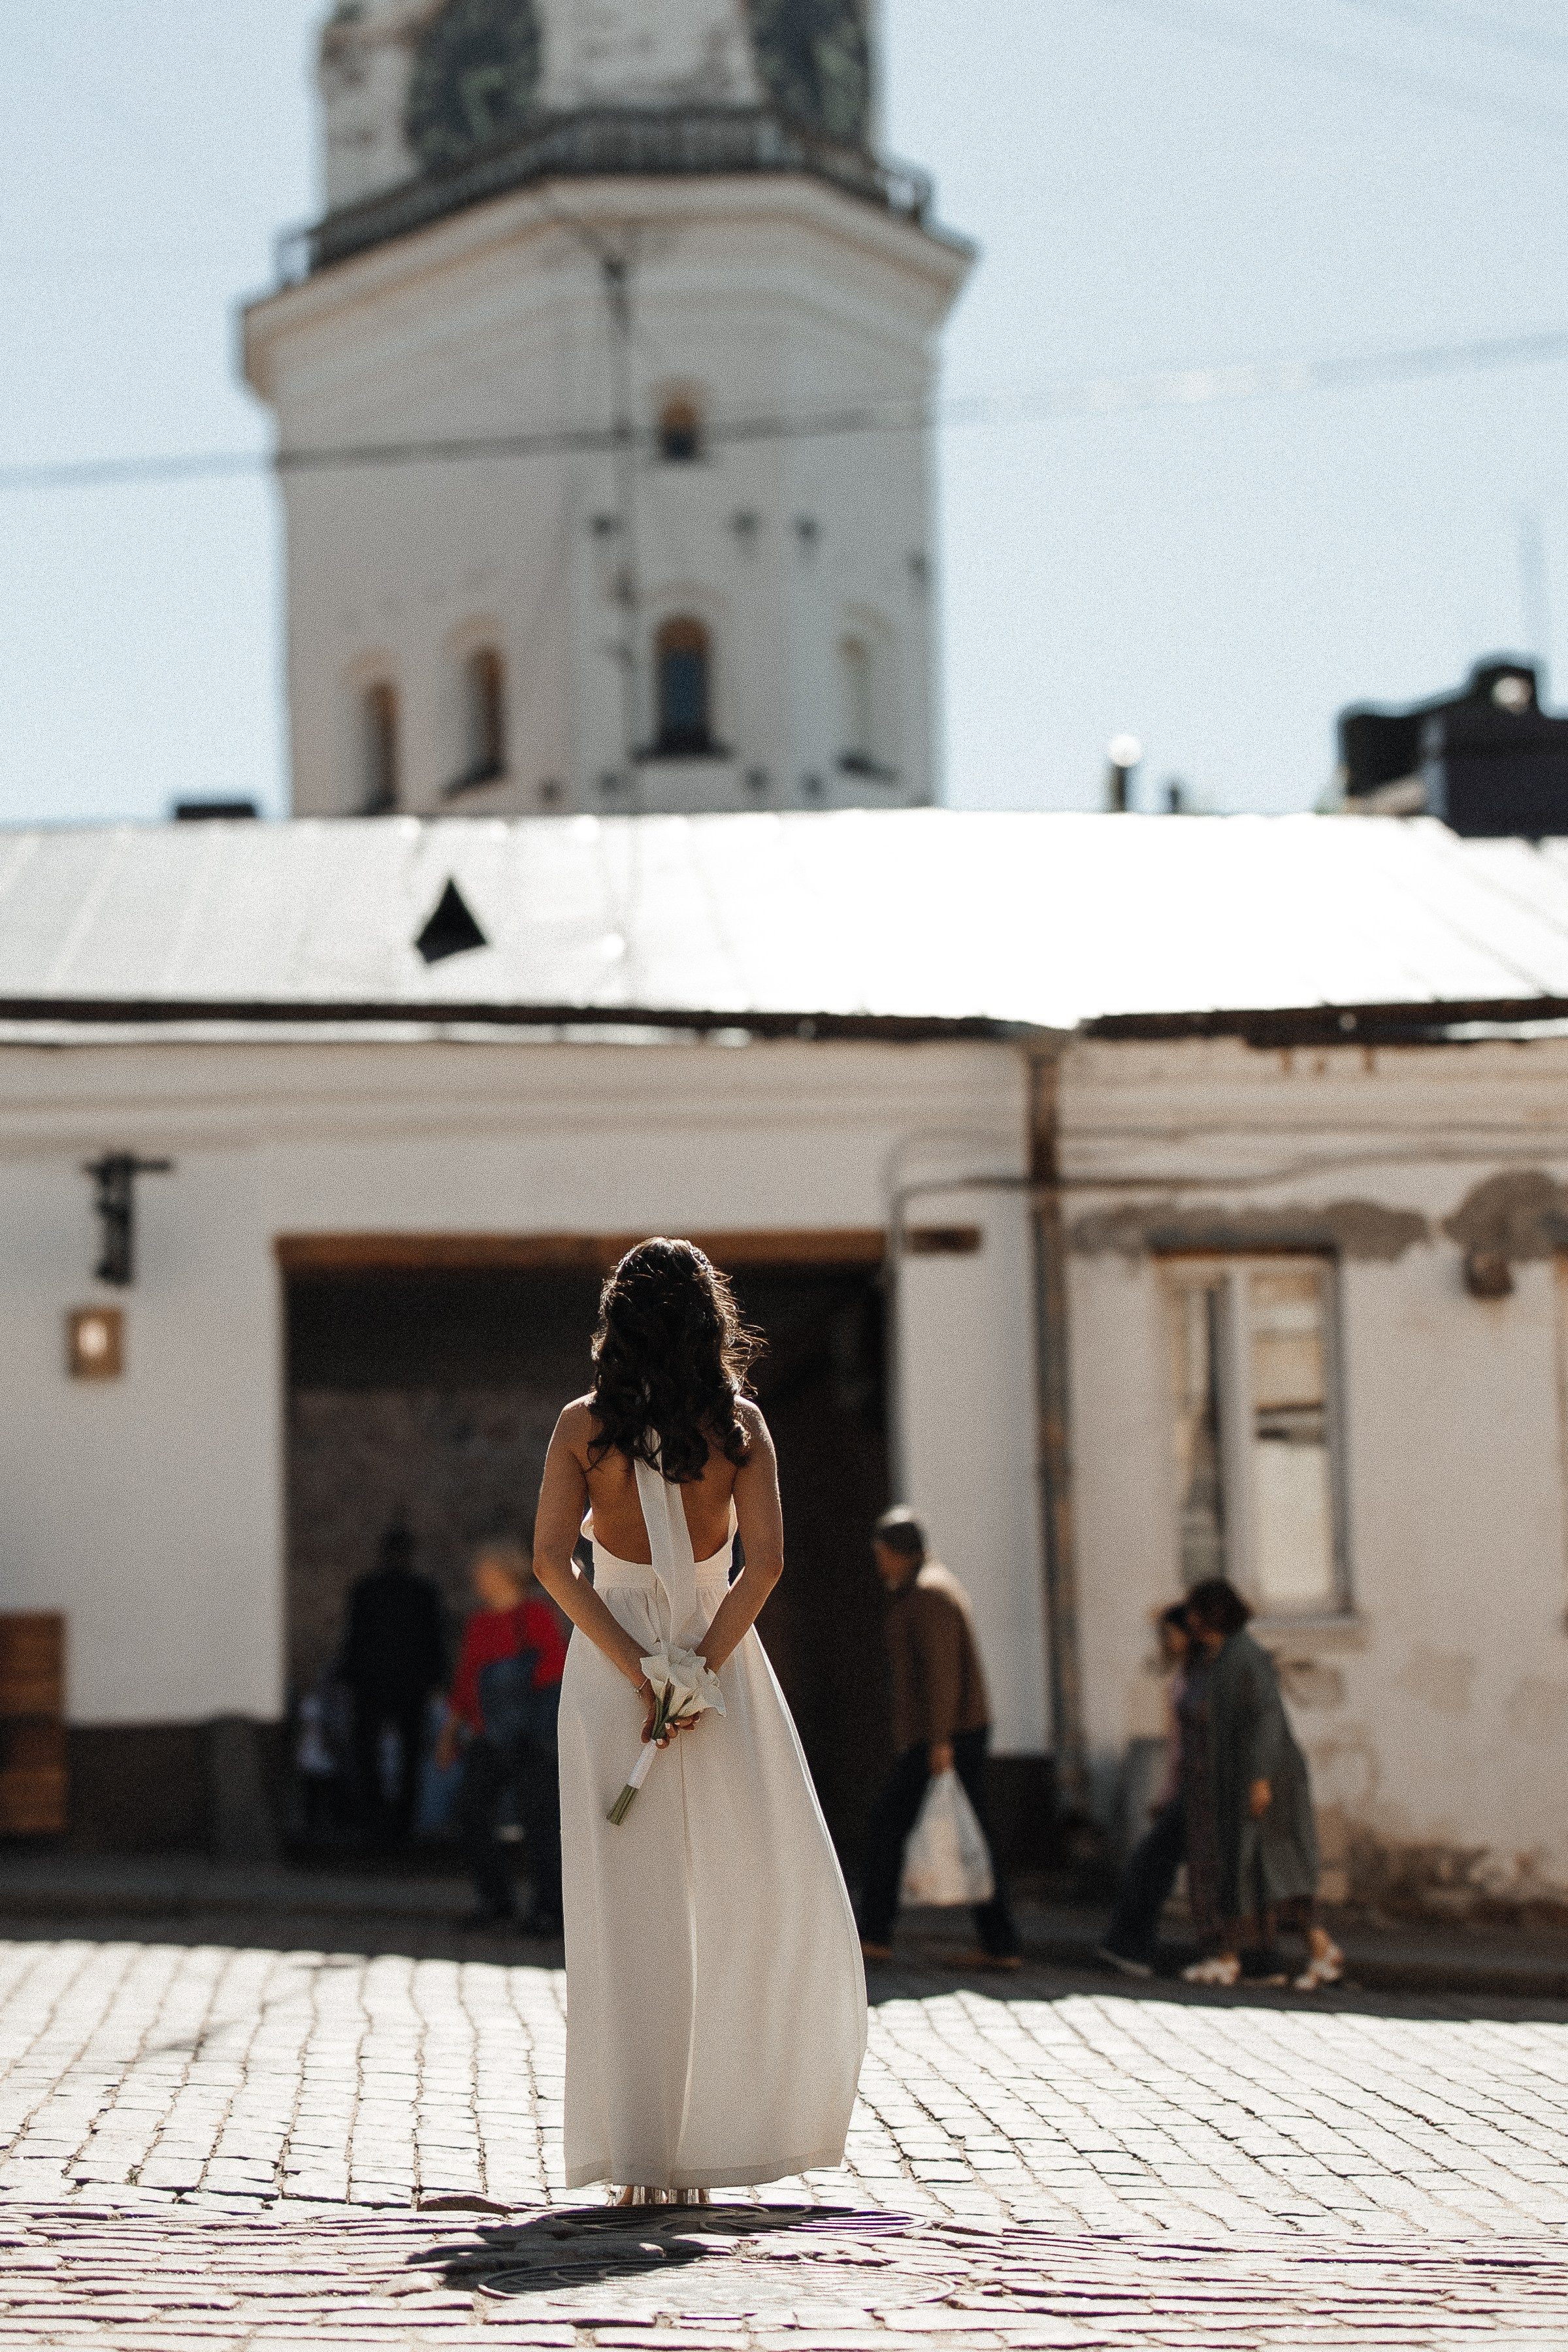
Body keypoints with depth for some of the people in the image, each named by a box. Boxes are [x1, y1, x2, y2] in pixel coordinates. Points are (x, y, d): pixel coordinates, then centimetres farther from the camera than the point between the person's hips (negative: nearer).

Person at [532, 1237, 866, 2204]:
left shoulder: (585, 1426, -1)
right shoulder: (739, 1423, -2)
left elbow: (552, 1560, -10)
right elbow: (765, 1562, -11)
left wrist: (638, 1676, -11)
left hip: (610, 1667, 1)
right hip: (720, 1658, -1)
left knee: (629, 1914, 3)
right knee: (758, 1899, 10)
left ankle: (640, 2157, 1)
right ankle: (710, 2141, 7)